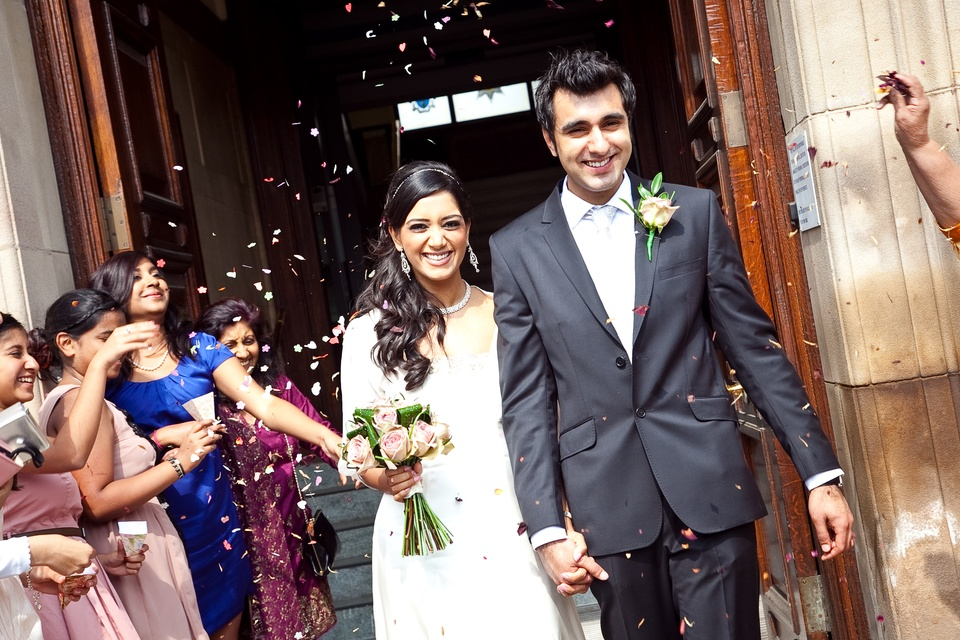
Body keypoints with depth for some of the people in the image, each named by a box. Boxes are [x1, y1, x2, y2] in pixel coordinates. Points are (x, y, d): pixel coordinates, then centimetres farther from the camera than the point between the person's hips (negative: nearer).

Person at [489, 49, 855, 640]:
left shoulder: (695, 213, 2)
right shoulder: (517, 250, 1)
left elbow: (755, 346, 4)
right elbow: (527, 400, 2)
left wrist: (821, 473, 2)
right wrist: (546, 529, -3)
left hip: (710, 491, 0)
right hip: (608, 508, 0)